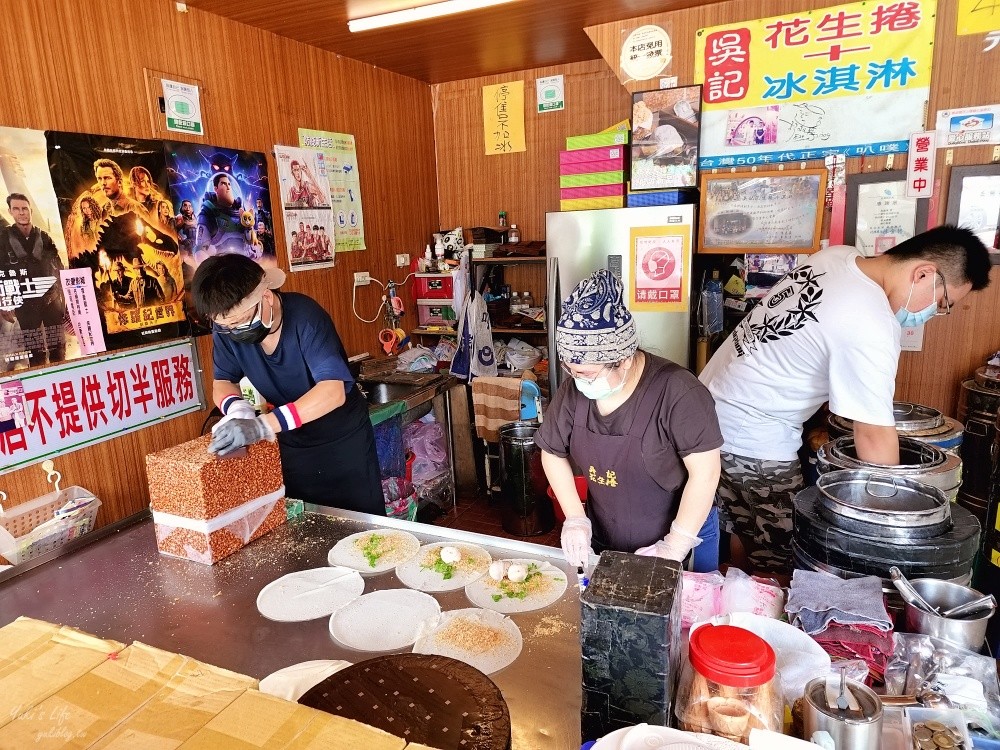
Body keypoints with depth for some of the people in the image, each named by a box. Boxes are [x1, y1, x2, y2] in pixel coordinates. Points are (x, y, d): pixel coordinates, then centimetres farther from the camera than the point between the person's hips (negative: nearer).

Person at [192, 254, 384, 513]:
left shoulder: (306, 317, -29)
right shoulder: (226, 329, -12)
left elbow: (333, 391, -38)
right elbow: (222, 382, -1)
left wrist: (264, 425, -46)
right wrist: (236, 407, -25)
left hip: (343, 440, -4)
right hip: (290, 443, 5)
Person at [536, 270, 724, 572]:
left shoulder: (677, 391, -27)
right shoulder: (573, 391, -12)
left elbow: (705, 471, -24)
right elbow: (553, 453, 1)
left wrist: (675, 546, -21)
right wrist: (575, 518, -6)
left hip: (682, 536, -4)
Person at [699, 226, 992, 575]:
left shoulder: (838, 255, 1)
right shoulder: (871, 327, -24)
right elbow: (874, 436, -19)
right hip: (753, 441, -9)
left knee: (748, 534, 22)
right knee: (778, 564, 4)